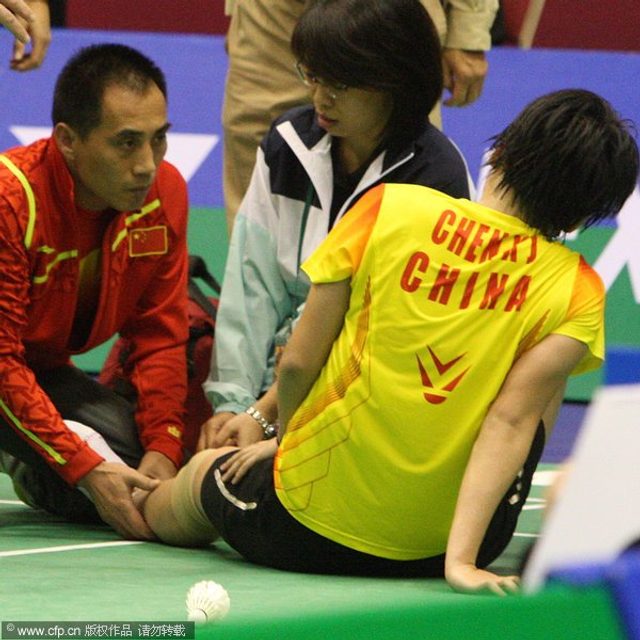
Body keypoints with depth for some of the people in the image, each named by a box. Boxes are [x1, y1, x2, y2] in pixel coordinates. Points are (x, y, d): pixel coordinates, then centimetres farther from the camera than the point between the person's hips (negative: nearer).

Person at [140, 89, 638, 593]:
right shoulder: (575, 289, -7)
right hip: (431, 550, -1)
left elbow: (298, 363, -4)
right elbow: (510, 421, -18)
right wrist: (461, 558, -22)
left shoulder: (391, 208, -7)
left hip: (302, 535, 2)